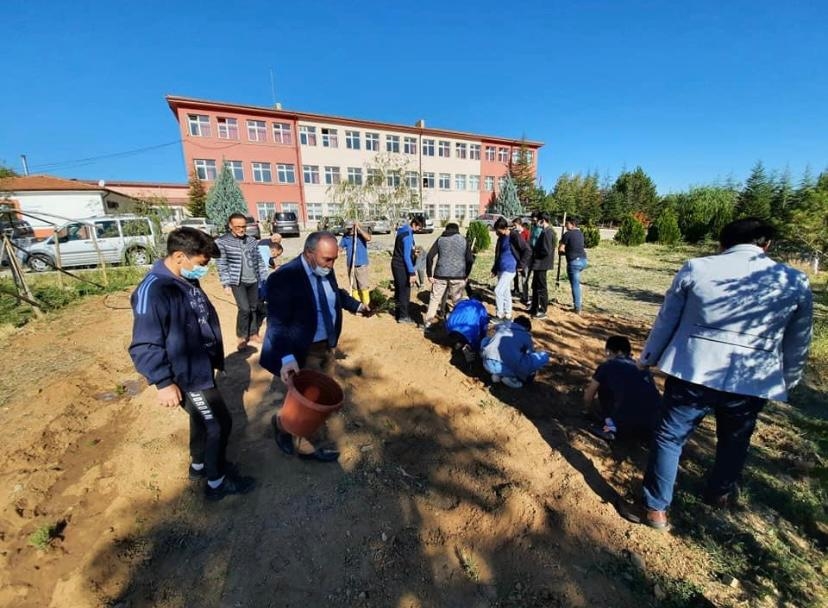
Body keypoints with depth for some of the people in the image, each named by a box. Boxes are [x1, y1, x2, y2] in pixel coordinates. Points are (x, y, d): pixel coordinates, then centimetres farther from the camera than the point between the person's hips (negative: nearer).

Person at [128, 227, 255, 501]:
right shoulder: (153, 291, -25)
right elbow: (144, 346, -24)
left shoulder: (187, 281, 3)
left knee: (203, 419, 24)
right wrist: (164, 383, -23)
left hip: (201, 367, 9)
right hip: (188, 376, -9)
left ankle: (199, 465, 47)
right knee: (219, 423, 3)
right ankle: (216, 482, 24)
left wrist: (214, 356, 21)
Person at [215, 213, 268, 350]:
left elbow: (259, 261, 9)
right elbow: (222, 265, -7)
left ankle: (253, 334, 26)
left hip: (253, 281, 4)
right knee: (244, 309, -9)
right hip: (237, 282, -4)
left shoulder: (252, 240, 5)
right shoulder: (221, 242, -7)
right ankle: (241, 337, 11)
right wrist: (226, 284, -11)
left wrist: (265, 279, 7)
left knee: (254, 308, 10)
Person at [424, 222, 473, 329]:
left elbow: (429, 256, -1)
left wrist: (429, 274, 0)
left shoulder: (440, 239, 10)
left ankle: (428, 322, 12)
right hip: (458, 276, 0)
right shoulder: (463, 240, 10)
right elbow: (470, 260, 1)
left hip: (441, 275, 0)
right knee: (457, 301, 9)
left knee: (435, 298, 10)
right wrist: (465, 276, 9)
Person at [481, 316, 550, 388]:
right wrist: (531, 374, 47)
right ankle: (511, 377, 6)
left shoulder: (502, 328, 26)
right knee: (544, 356, 6)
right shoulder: (525, 335, 14)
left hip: (487, 365, 5)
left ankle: (497, 374, 18)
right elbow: (530, 354, 28)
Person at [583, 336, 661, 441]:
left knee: (603, 386, 16)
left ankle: (610, 427, 10)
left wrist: (588, 411, 40)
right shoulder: (643, 368, 22)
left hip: (627, 423, -5)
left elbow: (588, 397, 17)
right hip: (653, 426, 6)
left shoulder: (607, 366, 8)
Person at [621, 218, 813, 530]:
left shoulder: (695, 267, -4)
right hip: (751, 381, 3)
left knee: (670, 437, 10)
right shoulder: (795, 282, 1)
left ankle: (655, 509, 21)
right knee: (734, 441, 27)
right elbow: (797, 344, 10)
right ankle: (720, 492, 52)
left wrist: (648, 358, 12)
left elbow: (666, 319, 0)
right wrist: (786, 381, 26)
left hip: (691, 372, -2)